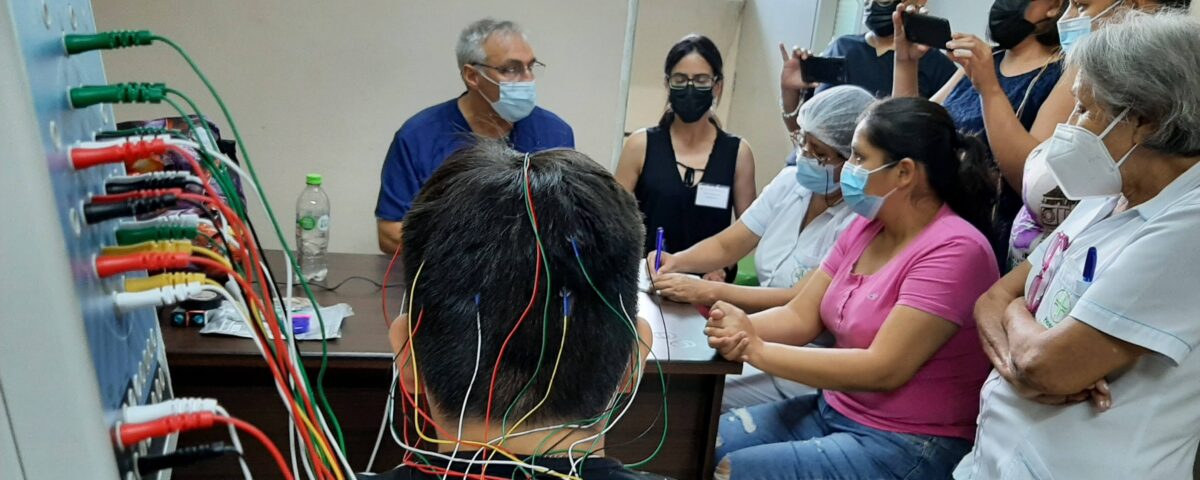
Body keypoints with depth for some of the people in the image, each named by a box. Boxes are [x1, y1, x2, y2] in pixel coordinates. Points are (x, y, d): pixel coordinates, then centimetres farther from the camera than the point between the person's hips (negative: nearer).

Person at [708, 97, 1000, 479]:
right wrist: (740, 327, -19)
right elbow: (800, 317, 2)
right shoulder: (865, 228, 5)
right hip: (831, 411, 7)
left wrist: (757, 351, -24)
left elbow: (883, 369, -25)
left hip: (906, 446, -7)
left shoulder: (953, 250, -20)